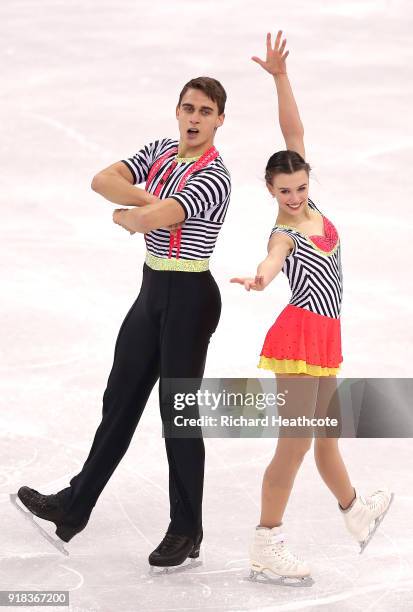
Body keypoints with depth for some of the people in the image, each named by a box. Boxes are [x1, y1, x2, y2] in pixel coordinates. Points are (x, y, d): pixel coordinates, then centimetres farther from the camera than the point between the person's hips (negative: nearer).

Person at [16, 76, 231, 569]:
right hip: (152, 289, 8)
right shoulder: (159, 153, 6)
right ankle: (74, 505, 26)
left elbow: (150, 219, -29)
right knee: (121, 398, 15)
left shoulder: (213, 178, -19)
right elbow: (102, 181, -5)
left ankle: (186, 531, 9)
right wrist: (148, 200, -18)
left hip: (189, 297, -8)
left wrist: (126, 215, -8)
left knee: (178, 410, -2)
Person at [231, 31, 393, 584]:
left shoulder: (310, 206, 5)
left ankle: (354, 509, 44)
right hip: (300, 336, -8)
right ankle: (266, 548, -5)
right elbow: (272, 260, -39)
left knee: (329, 433, 25)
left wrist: (280, 76, -7)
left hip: (324, 340, 8)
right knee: (296, 441, -9)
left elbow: (294, 130, 1)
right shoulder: (283, 235, -14)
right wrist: (260, 279, -62)